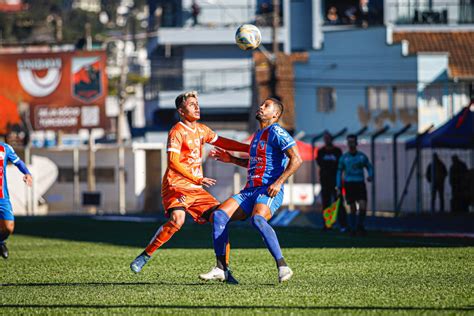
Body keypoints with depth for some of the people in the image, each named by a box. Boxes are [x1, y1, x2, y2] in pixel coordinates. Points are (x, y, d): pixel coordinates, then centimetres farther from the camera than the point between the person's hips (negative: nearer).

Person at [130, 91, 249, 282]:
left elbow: (222, 142, 30)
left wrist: (249, 148, 23)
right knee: (177, 219, -31)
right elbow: (174, 162, -16)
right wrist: (198, 179, -17)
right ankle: (144, 256, -19)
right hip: (176, 186, -8)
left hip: (196, 189, 8)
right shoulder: (177, 132, -8)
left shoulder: (201, 130, 16)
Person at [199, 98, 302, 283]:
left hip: (269, 192, -9)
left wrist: (279, 182, -20)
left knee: (257, 219, -37)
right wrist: (232, 160, 30)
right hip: (250, 190, 9)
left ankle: (282, 267, -35)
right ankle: (220, 269, -4)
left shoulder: (276, 132, -5)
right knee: (219, 215, -8)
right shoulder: (258, 135, 23)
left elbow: (296, 160, -13)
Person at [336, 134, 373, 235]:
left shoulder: (362, 156, 4)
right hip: (349, 184, 0)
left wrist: (370, 176, -10)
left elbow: (370, 167, 13)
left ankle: (360, 225, 12)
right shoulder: (344, 158, 4)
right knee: (353, 209, 0)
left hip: (360, 185, 0)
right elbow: (339, 172, 8)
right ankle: (353, 229, 14)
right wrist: (339, 188, 2)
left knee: (363, 207, -12)